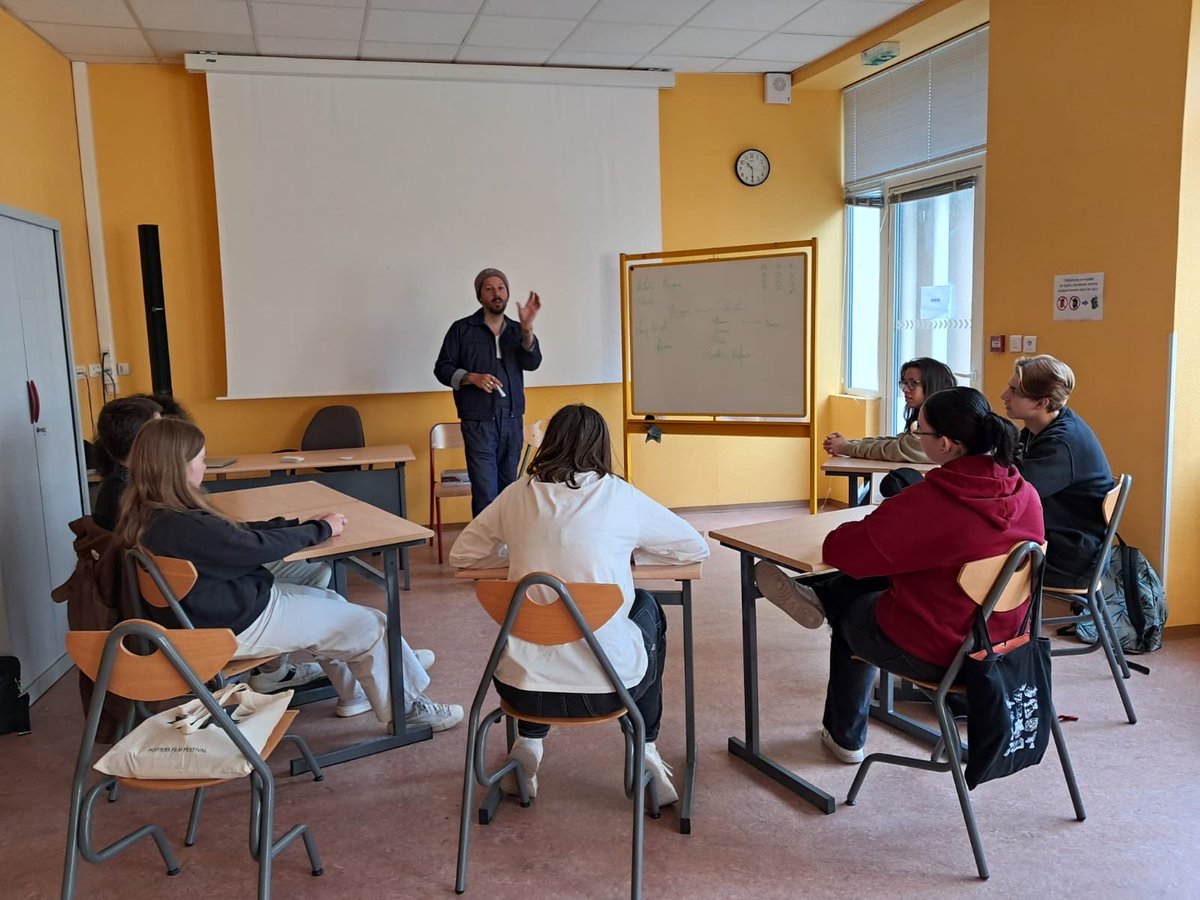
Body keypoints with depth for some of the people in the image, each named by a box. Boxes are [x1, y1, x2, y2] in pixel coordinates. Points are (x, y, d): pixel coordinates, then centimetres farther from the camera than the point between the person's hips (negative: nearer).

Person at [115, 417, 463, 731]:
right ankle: (406, 707, 19)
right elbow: (259, 548, -21)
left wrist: (300, 524, 1)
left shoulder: (149, 516, 0)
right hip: (241, 626, -10)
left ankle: (353, 693, 36)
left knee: (331, 601, 24)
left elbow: (235, 533, 6)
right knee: (369, 625, -1)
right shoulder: (183, 527, -31)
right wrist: (320, 529, -6)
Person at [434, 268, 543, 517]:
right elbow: (442, 368, 2)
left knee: (508, 490, 9)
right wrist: (472, 377, -15)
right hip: (478, 421, -4)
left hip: (512, 419, 4)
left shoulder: (517, 330, 11)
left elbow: (532, 363, -6)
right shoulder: (463, 329, 3)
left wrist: (527, 327, -21)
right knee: (485, 493, -9)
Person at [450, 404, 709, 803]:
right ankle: (644, 751, 29)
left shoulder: (517, 495, 2)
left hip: (523, 688, 3)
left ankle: (528, 745, 30)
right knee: (647, 607, 30)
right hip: (607, 685, -2)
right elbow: (697, 548, 8)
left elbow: (461, 554, 15)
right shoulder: (619, 495, -2)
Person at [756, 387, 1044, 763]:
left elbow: (840, 550, -21)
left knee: (851, 615, 26)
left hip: (934, 654, -6)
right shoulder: (1027, 495, -9)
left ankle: (845, 738, 43)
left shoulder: (927, 502, -30)